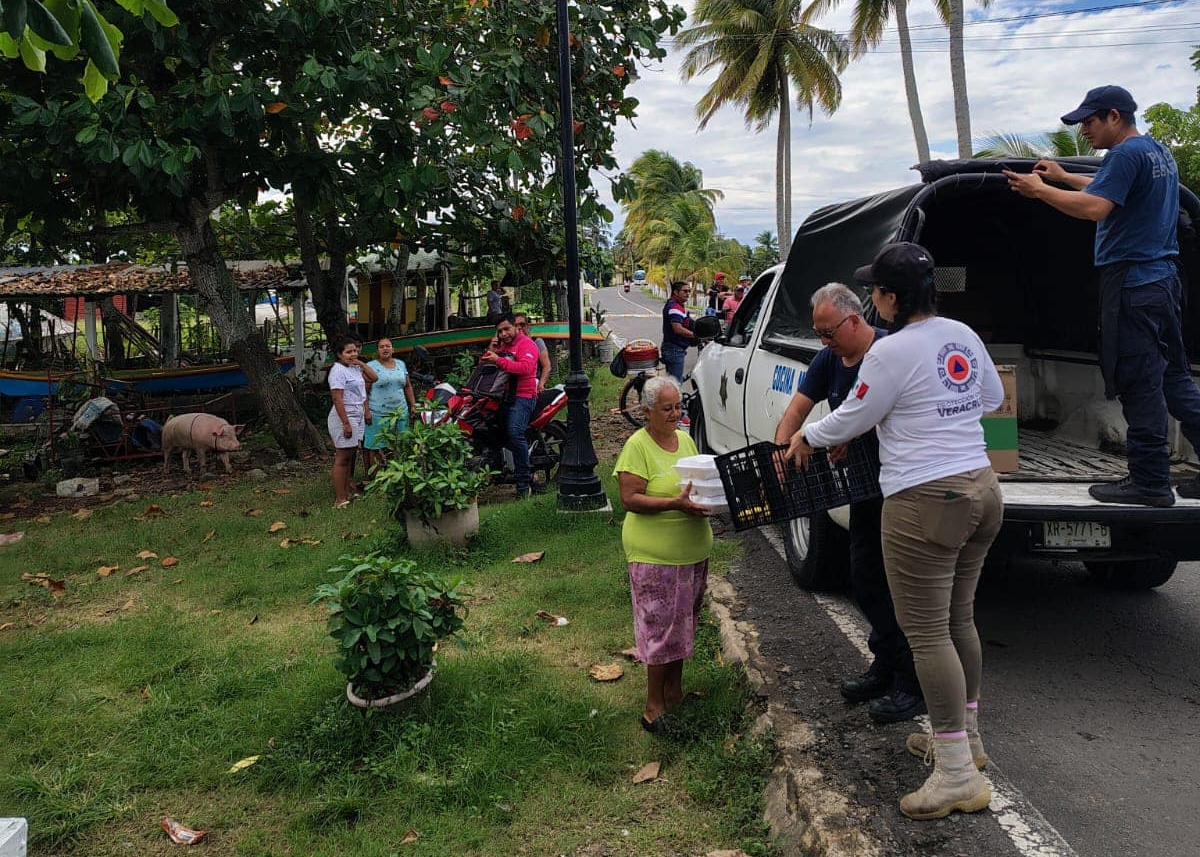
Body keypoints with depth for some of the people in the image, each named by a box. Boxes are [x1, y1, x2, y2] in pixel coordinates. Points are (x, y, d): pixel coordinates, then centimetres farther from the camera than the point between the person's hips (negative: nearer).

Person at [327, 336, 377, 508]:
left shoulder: (355, 368, 12)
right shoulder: (338, 370, -15)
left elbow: (373, 378, 17)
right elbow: (337, 399, -20)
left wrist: (360, 363, 8)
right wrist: (346, 424, -23)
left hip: (357, 417, 9)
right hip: (344, 417, -9)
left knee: (349, 456, 13)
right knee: (342, 459, -6)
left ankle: (347, 492, 21)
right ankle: (340, 500, -2)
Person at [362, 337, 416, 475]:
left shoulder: (401, 364, 13)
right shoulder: (371, 366, -2)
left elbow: (408, 386, 18)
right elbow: (364, 390, -6)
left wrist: (413, 405, 12)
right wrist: (366, 411, -13)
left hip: (401, 412, 4)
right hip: (378, 415, -4)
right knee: (376, 448, -4)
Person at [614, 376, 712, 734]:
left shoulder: (685, 439, 9)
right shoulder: (637, 446, -13)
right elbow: (630, 500, -18)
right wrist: (675, 503, -27)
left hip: (693, 550, 7)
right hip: (655, 555, -7)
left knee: (683, 623, 17)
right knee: (660, 627, -2)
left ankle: (674, 691, 34)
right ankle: (653, 707, 11)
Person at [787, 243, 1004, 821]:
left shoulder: (891, 352, -15)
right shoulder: (962, 336, 9)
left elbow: (851, 420, -3)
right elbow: (992, 397, 23)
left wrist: (805, 437, 15)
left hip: (925, 501, -9)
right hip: (980, 490, 9)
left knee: (926, 633, -2)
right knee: (959, 621, 20)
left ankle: (958, 774, 4)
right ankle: (965, 735, 36)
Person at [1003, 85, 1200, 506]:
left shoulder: (1127, 153, -13)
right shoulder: (1159, 151, 19)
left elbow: (1094, 207, -23)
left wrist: (1040, 190, -12)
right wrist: (1063, 178, 33)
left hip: (1132, 283, -10)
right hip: (1164, 278, 10)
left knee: (1139, 384, -6)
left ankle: (1150, 482, -1)